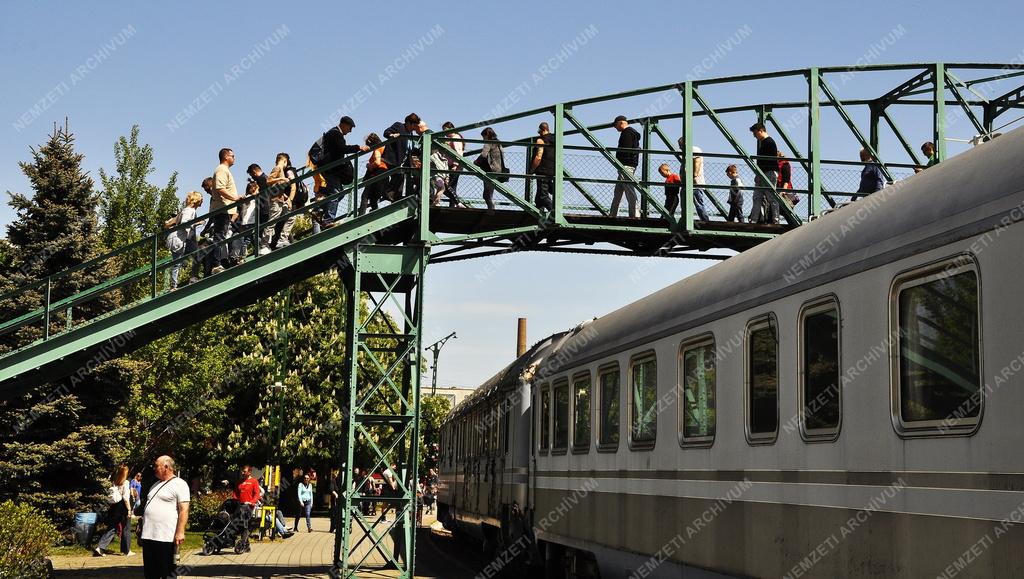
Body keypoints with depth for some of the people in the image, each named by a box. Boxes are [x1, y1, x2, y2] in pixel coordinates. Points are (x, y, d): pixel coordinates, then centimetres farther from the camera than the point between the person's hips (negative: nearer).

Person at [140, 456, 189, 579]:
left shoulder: (179, 484, -5)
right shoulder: (156, 484, 21)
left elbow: (184, 510, -12)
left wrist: (180, 532, -21)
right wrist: (141, 532, 23)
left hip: (166, 537, -8)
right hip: (148, 536, 8)